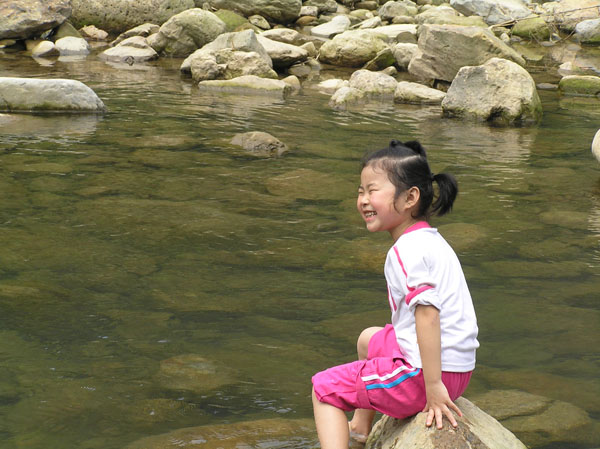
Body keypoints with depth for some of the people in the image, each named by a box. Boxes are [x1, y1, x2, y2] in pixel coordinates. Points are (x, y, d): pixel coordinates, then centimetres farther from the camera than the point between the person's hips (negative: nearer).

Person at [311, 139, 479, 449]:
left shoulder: (407, 250, -19)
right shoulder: (430, 240, 11)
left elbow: (428, 313, -28)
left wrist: (433, 385, -28)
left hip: (420, 374, -10)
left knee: (323, 388, 0)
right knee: (368, 338, 36)